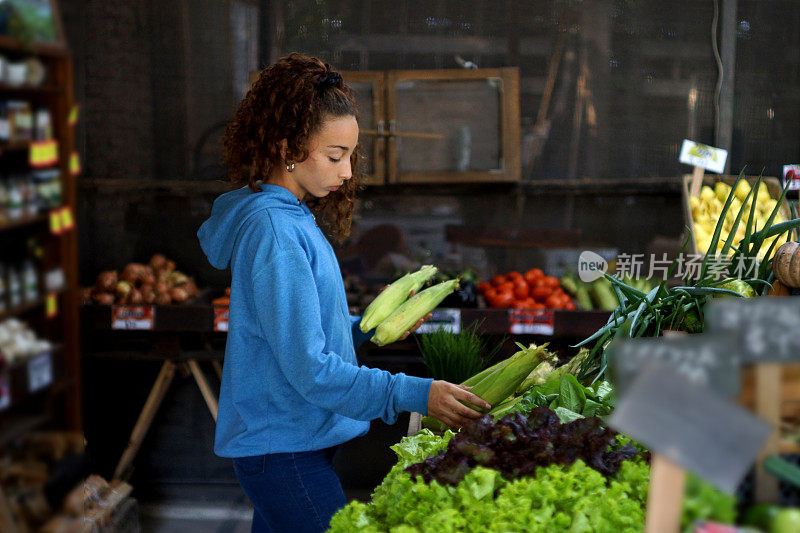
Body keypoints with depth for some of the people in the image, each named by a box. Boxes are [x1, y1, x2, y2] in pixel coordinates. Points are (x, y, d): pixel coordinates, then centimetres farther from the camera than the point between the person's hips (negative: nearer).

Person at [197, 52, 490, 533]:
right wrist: (414, 393, -27)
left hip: (292, 437, 10)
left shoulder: (294, 217, 10)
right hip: (283, 450, -10)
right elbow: (308, 368, -25)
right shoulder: (273, 231, -21)